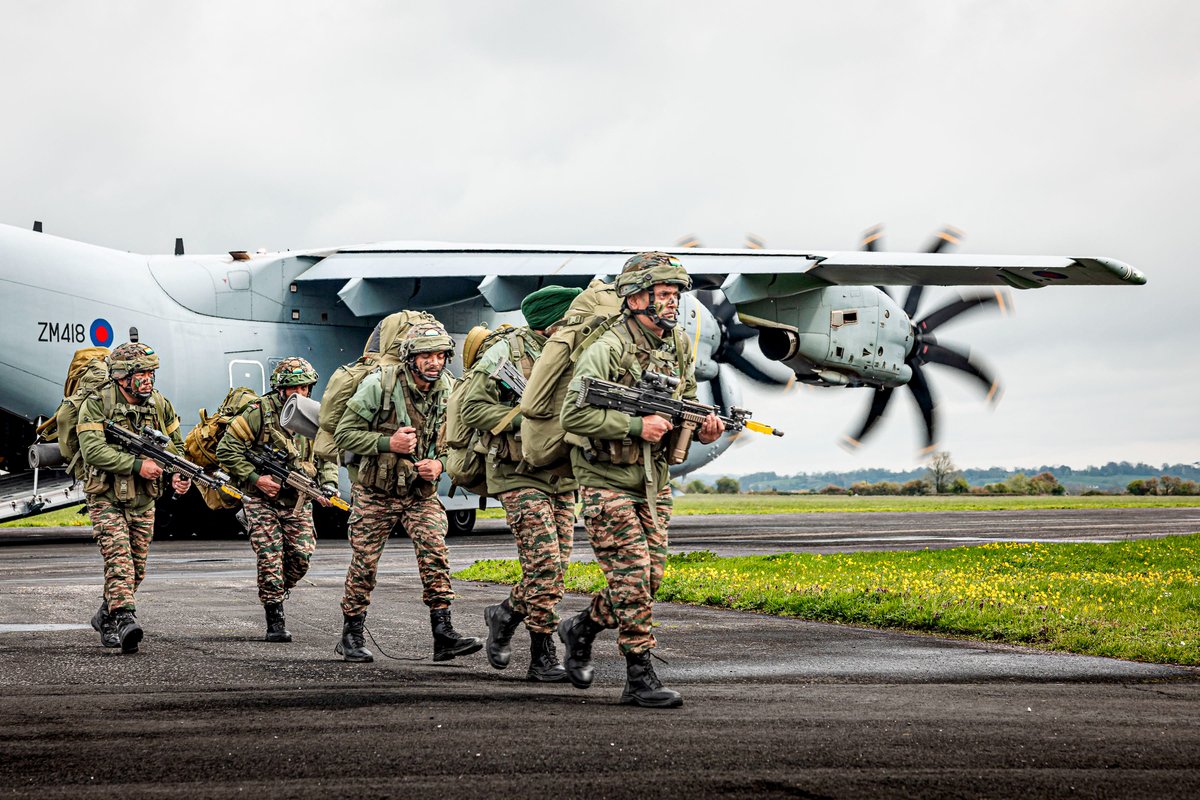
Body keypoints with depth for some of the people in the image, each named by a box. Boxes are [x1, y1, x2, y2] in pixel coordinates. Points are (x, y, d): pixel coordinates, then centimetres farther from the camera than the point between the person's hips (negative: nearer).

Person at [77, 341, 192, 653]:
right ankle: (125, 620, -29)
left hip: (144, 501, 5)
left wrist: (178, 473, -7)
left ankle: (106, 616, 30)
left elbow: (175, 446, 14)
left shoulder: (159, 404, 3)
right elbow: (93, 449, -24)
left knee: (136, 568, 10)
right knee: (119, 557, -20)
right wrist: (137, 465, -26)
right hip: (106, 498, -5)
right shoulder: (97, 405, -13)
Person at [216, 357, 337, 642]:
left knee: (301, 556, -2)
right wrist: (255, 479, -16)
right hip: (262, 500, -4)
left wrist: (328, 485, -4)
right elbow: (227, 450, -10)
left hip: (298, 501, 4)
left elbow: (327, 457, 14)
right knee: (270, 559, -10)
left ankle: (278, 592, 28)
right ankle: (275, 620, -3)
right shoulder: (258, 413, -13)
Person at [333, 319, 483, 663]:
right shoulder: (379, 385, -16)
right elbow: (344, 434, -13)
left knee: (435, 554, -14)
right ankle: (351, 636, 19)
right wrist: (387, 443, -25)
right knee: (365, 564, 3)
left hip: (421, 491, 3)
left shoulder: (447, 392, -3)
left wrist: (439, 463, -10)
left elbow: (452, 441, 11)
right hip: (374, 491, -3)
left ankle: (443, 634, -15)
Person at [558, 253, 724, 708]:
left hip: (653, 483, 7)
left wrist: (706, 428, -7)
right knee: (632, 577, -8)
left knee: (650, 578, 7)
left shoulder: (678, 348, 6)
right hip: (607, 481, -7)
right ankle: (639, 678, -2)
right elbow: (573, 416, -23)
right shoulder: (606, 350, -17)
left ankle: (582, 628, 30)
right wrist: (636, 425, -26)